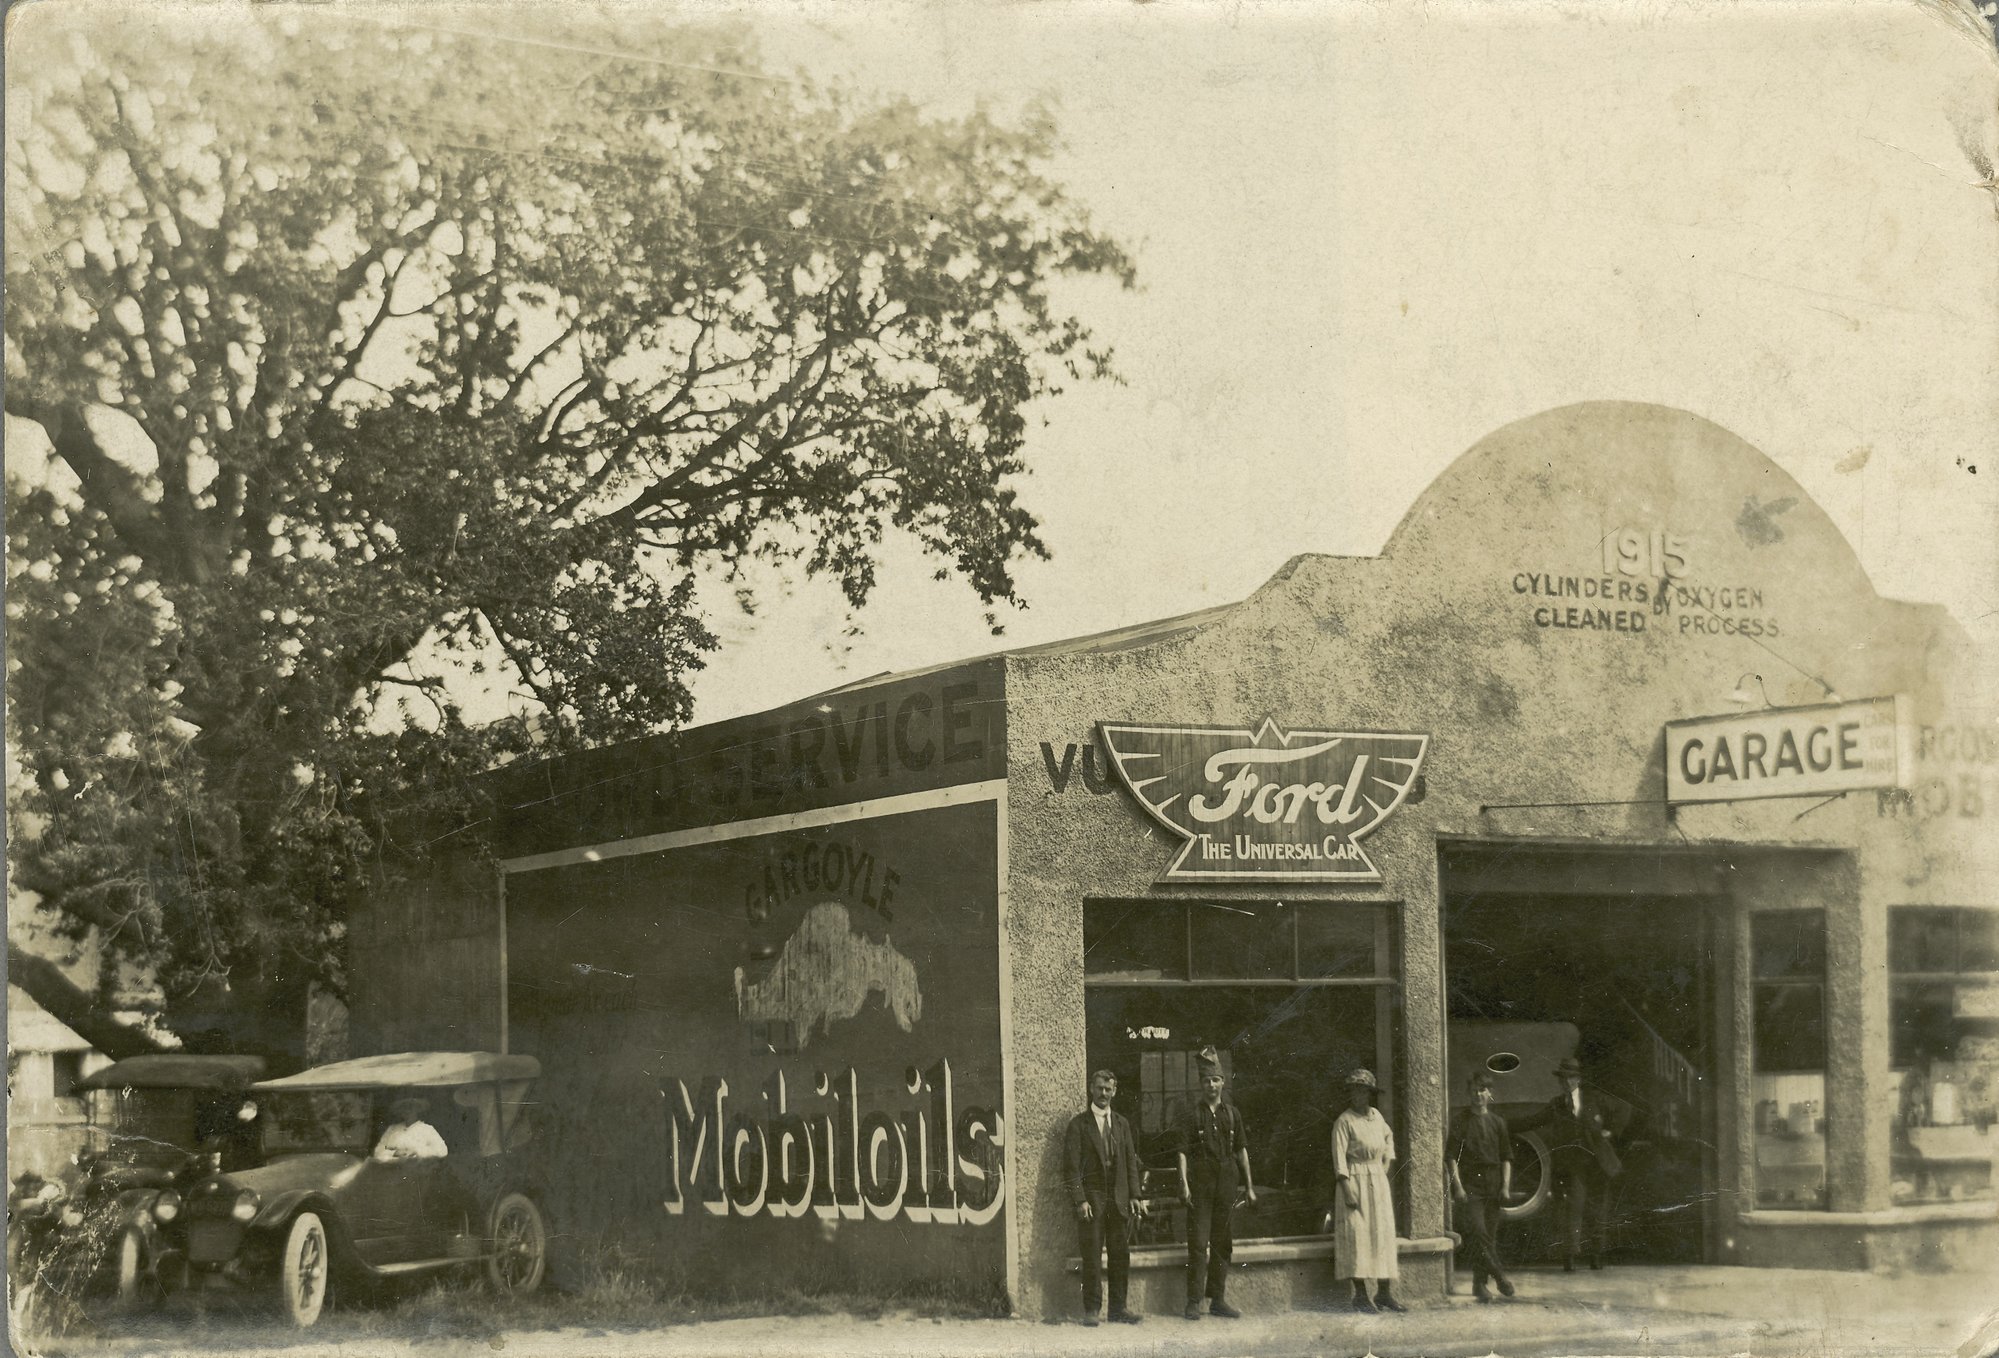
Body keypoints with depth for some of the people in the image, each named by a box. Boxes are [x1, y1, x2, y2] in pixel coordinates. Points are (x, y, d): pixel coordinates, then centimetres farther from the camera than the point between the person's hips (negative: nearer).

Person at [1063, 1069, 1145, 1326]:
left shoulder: (1122, 1124, 15)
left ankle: (1117, 1309, 10)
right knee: (1092, 1257, -4)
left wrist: (1134, 1196, 4)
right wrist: (1080, 1200, -13)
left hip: (1119, 1199, 4)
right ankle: (1091, 1310, 2)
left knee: (1121, 1255, 4)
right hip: (1091, 1199, -4)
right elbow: (1071, 1166, -5)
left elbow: (1131, 1161, 14)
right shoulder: (1078, 1124, 0)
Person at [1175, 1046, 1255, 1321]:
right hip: (1201, 1182, -4)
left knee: (1223, 1243, 8)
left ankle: (1218, 1299, 16)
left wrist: (1248, 1185, 12)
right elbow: (1182, 1150, -6)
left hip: (1227, 1182, 4)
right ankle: (1194, 1302, -4)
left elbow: (1241, 1150, 14)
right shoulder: (1191, 1113, -1)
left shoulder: (1231, 1113, 10)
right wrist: (1184, 1183, -16)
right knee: (1198, 1243, -6)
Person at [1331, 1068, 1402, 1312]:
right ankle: (1360, 1295, -7)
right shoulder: (1344, 1121, -8)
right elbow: (1339, 1157, -13)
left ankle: (1384, 1293, 9)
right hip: (1356, 1182, -6)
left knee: (1384, 1234, 4)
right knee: (1357, 1235, -9)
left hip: (1379, 1181, 6)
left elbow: (1389, 1136, 31)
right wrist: (1347, 1188, -21)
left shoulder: (1376, 1116, 10)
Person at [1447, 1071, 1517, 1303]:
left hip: (1493, 1185, 3)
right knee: (1477, 1230, -17)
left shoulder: (1498, 1122, 10)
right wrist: (1457, 1186, -10)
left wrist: (1505, 1186, 2)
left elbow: (1506, 1157, 12)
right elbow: (1451, 1155, -2)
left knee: (1489, 1234, 2)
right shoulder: (1461, 1121, 1)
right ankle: (1499, 1275, -15)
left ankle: (1480, 1283, 9)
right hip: (1469, 1183, -3)